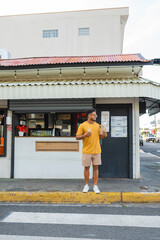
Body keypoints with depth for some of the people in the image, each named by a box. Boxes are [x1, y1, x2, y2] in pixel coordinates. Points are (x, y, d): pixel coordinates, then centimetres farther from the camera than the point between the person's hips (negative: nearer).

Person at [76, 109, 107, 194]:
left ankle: (95, 186, 15)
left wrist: (104, 135, -4)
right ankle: (86, 185, 20)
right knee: (86, 167, 5)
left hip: (96, 150, 3)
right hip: (86, 151, -3)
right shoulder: (82, 125, -3)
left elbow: (99, 137, 17)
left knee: (95, 167, 5)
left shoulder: (97, 125, 11)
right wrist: (85, 135, -21)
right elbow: (77, 137, -5)